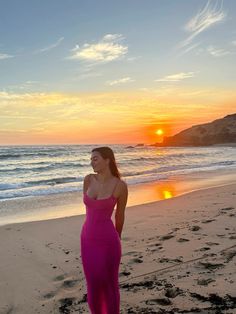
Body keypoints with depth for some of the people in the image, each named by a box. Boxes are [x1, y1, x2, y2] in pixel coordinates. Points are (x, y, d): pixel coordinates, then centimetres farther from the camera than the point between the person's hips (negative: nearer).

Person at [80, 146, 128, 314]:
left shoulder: (121, 185, -12)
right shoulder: (88, 179, -1)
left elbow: (120, 215, 1)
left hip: (108, 240, -4)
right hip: (88, 239, 5)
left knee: (110, 285, 11)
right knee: (93, 285, 17)